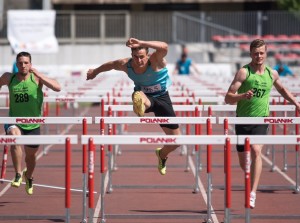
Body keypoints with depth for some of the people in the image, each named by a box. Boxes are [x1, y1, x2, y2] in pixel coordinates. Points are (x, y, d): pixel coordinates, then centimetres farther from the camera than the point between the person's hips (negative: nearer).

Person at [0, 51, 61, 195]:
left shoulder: (36, 78, -11)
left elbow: (57, 88, -25)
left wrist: (38, 74, -29)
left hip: (33, 124, 1)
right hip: (14, 122, -1)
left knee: (31, 155, 16)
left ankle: (29, 177, 50)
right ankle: (18, 175, -25)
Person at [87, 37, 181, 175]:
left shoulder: (155, 60, -28)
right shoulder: (126, 65, -19)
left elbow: (164, 47, -52)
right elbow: (110, 65, 5)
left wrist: (142, 43, -65)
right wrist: (95, 72, 24)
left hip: (162, 98, 0)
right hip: (144, 96, 0)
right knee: (138, 96, -43)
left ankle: (162, 154, 38)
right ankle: (140, 106, -80)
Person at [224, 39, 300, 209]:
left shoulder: (272, 74, 5)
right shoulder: (244, 72, -7)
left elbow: (282, 90, 28)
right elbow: (228, 98, -12)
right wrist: (242, 96, -30)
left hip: (261, 120, 1)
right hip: (243, 120, -1)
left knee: (256, 151, -23)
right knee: (243, 162, 7)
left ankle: (252, 194, -26)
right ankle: (252, 182, 42)